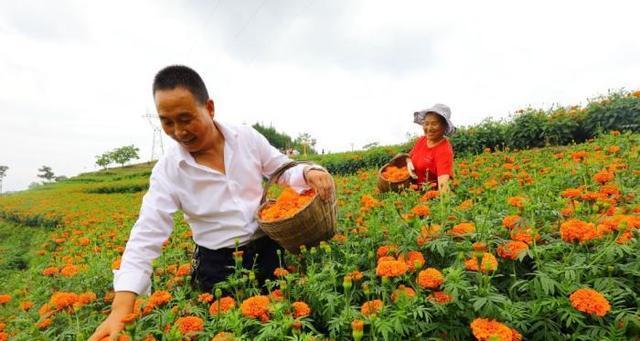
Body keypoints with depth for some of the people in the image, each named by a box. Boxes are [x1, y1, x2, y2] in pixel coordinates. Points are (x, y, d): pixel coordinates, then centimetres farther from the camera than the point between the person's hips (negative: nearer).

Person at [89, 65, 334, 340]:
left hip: (267, 250, 1)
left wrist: (309, 172, -19)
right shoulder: (167, 171, -11)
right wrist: (120, 309, -23)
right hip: (217, 265, -1)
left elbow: (284, 170, 5)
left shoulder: (247, 137, -6)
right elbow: (146, 237, -14)